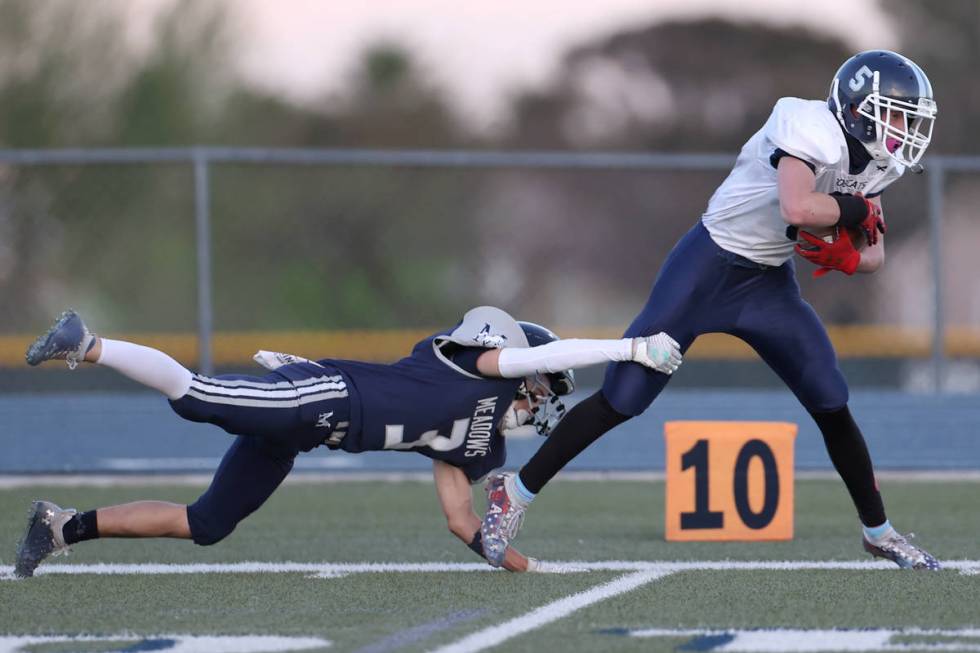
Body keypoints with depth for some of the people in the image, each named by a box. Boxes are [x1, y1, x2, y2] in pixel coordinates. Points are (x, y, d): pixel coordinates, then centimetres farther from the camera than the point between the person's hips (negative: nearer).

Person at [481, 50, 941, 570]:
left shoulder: (872, 164, 1)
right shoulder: (810, 128, -24)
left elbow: (875, 255, 11)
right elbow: (796, 209, -40)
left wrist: (848, 259, -12)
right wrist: (853, 210, -22)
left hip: (769, 283, 7)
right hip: (708, 269, -7)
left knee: (832, 406, 3)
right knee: (620, 401, -5)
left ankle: (878, 531, 20)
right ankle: (516, 492, 8)